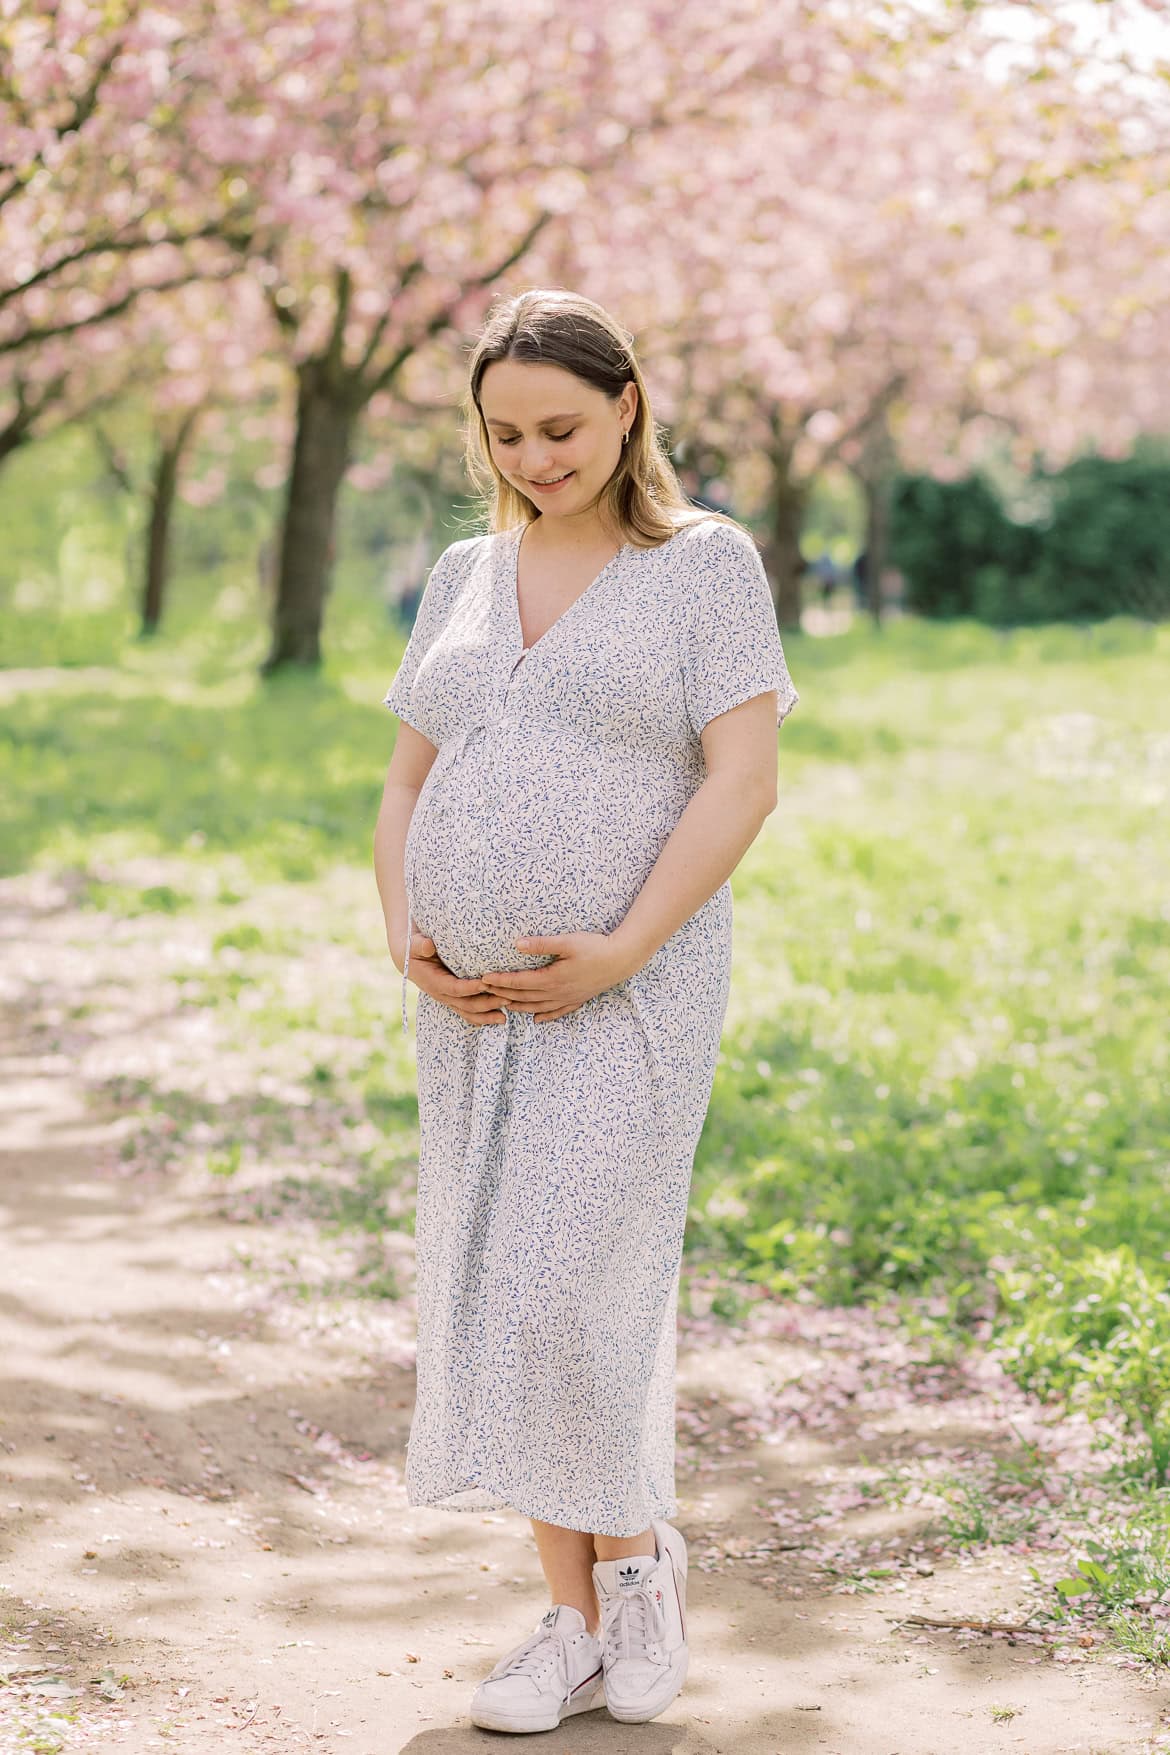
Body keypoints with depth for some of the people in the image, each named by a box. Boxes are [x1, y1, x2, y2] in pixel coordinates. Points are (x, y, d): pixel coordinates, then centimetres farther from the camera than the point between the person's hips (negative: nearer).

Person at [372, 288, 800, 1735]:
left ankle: (634, 1548, 13)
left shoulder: (705, 562, -4)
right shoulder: (464, 576, 12)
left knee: (566, 1290, -13)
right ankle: (575, 1620, 16)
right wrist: (404, 939, -3)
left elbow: (744, 778, -11)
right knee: (498, 1301, 6)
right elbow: (408, 786, 14)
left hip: (625, 997, -6)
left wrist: (619, 954, -18)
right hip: (474, 1005, 6)